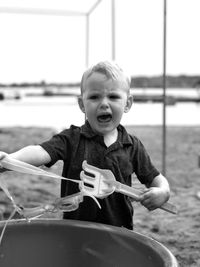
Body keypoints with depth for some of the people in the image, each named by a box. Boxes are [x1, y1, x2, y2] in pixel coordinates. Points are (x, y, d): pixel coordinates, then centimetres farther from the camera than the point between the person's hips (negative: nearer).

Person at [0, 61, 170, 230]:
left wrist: (163, 191, -13)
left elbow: (155, 178, 9)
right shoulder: (71, 138, -5)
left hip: (119, 230, 1)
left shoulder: (133, 146, 0)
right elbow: (41, 152, -21)